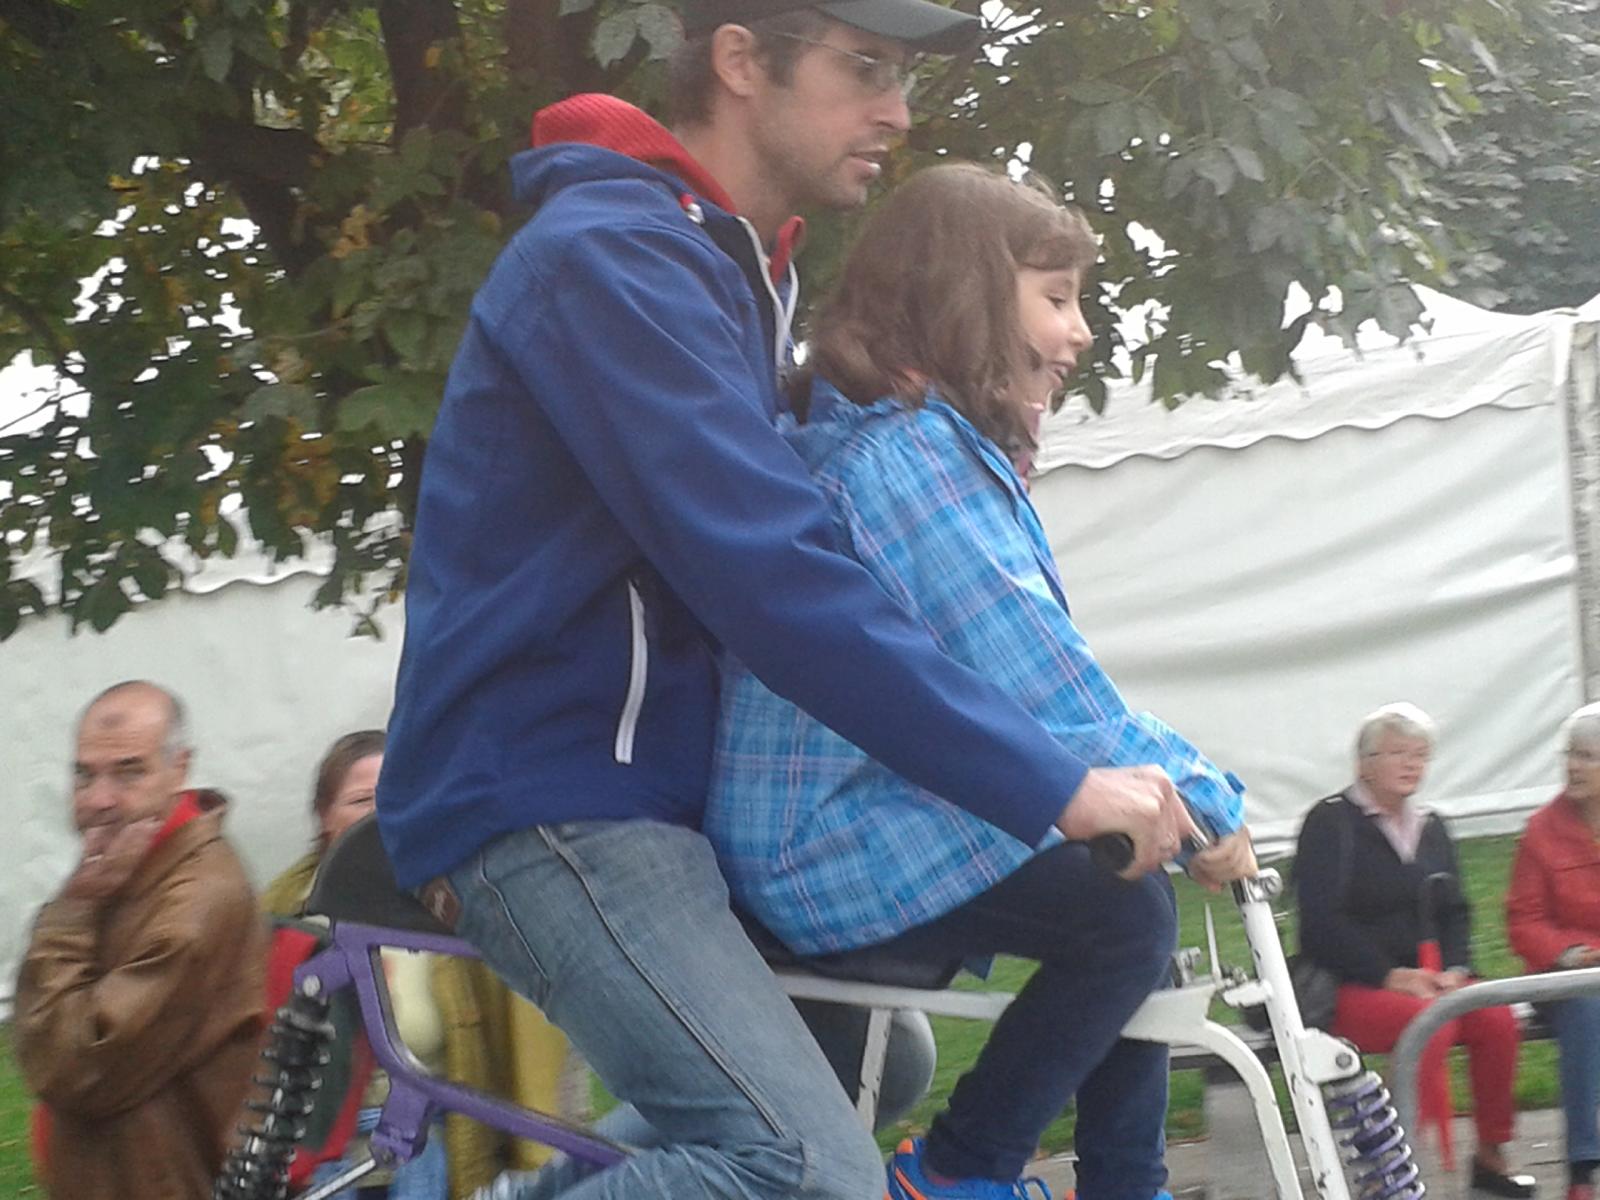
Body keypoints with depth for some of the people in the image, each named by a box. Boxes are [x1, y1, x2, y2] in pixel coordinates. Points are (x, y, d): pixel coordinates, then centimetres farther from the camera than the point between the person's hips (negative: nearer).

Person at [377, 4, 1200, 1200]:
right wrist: (1052, 785, -25)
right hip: (546, 797, -10)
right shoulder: (614, 258, -17)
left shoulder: (734, 272, 16)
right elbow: (772, 576, -26)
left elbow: (771, 551, 21)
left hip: (653, 785, 10)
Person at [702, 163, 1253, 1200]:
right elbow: (1045, 687, -24)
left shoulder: (937, 444, 15)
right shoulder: (912, 451, -19)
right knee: (1128, 912, -19)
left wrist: (1177, 784, 14)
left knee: (1132, 893, 13)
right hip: (830, 843, -11)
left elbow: (1037, 672, 21)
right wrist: (1203, 803, -14)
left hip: (869, 815, 11)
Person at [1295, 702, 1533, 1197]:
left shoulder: (1430, 827, 17)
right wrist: (1389, 975, -18)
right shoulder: (1332, 822, -5)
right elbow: (1322, 920, -14)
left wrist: (1454, 969, -4)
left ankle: (1490, 1156, -8)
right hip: (1349, 987, -6)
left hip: (1423, 979, 6)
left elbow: (1455, 913, 16)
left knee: (1496, 1017, -20)